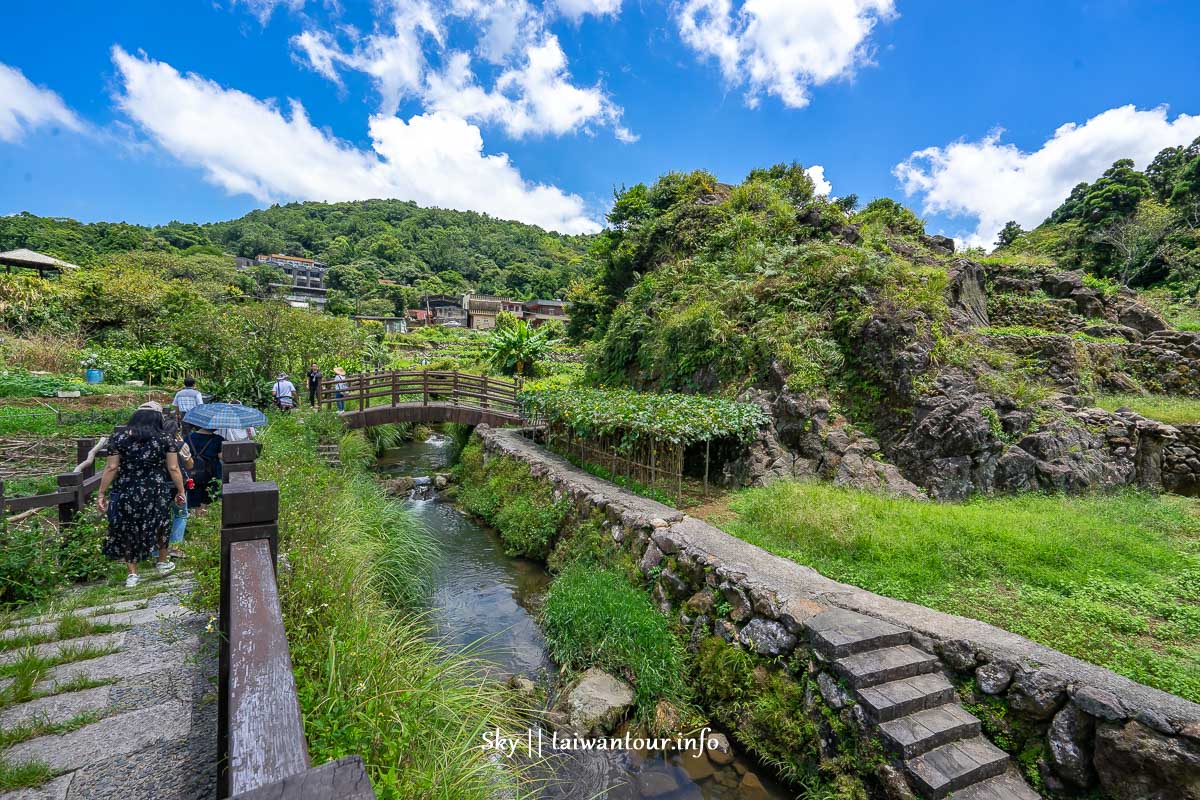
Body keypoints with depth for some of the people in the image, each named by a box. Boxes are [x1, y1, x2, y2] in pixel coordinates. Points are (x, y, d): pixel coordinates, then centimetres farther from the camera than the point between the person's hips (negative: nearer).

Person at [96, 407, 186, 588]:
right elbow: (173, 468, -5)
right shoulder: (166, 439, -5)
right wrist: (180, 491, 3)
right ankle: (163, 562, 34)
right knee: (158, 526, 20)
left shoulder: (119, 439, -2)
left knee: (127, 531, 14)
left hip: (126, 494, 0)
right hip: (157, 493, 0)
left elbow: (111, 468, -4)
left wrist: (101, 493, 3)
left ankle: (132, 574, 16)